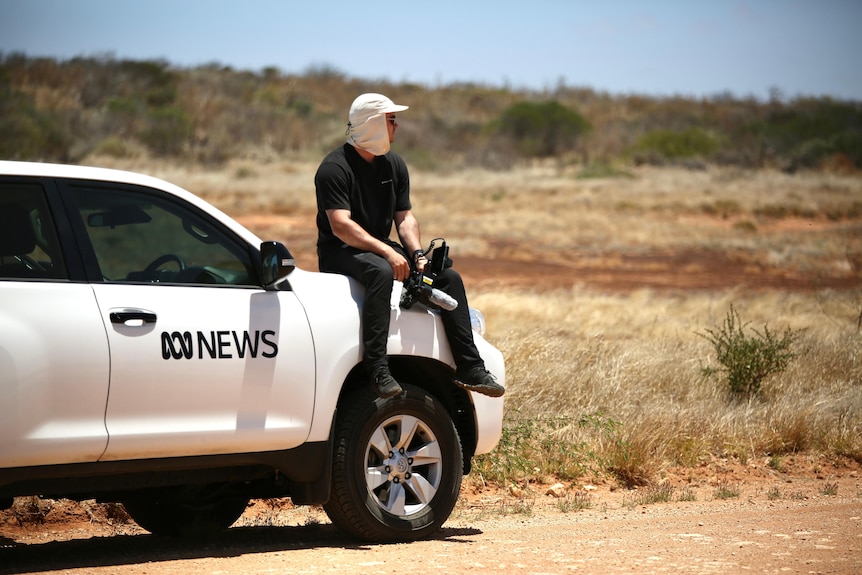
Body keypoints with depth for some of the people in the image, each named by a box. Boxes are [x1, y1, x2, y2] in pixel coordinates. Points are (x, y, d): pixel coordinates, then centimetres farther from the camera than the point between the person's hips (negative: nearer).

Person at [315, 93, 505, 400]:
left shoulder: (394, 164, 10)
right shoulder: (334, 168, -14)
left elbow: (405, 217, 10)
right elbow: (341, 226, -24)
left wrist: (417, 254, -10)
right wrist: (387, 253, -32)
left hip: (382, 250, 7)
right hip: (339, 254, -7)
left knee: (449, 276, -9)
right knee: (381, 272, -40)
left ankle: (469, 368, -9)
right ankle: (378, 369, -43)